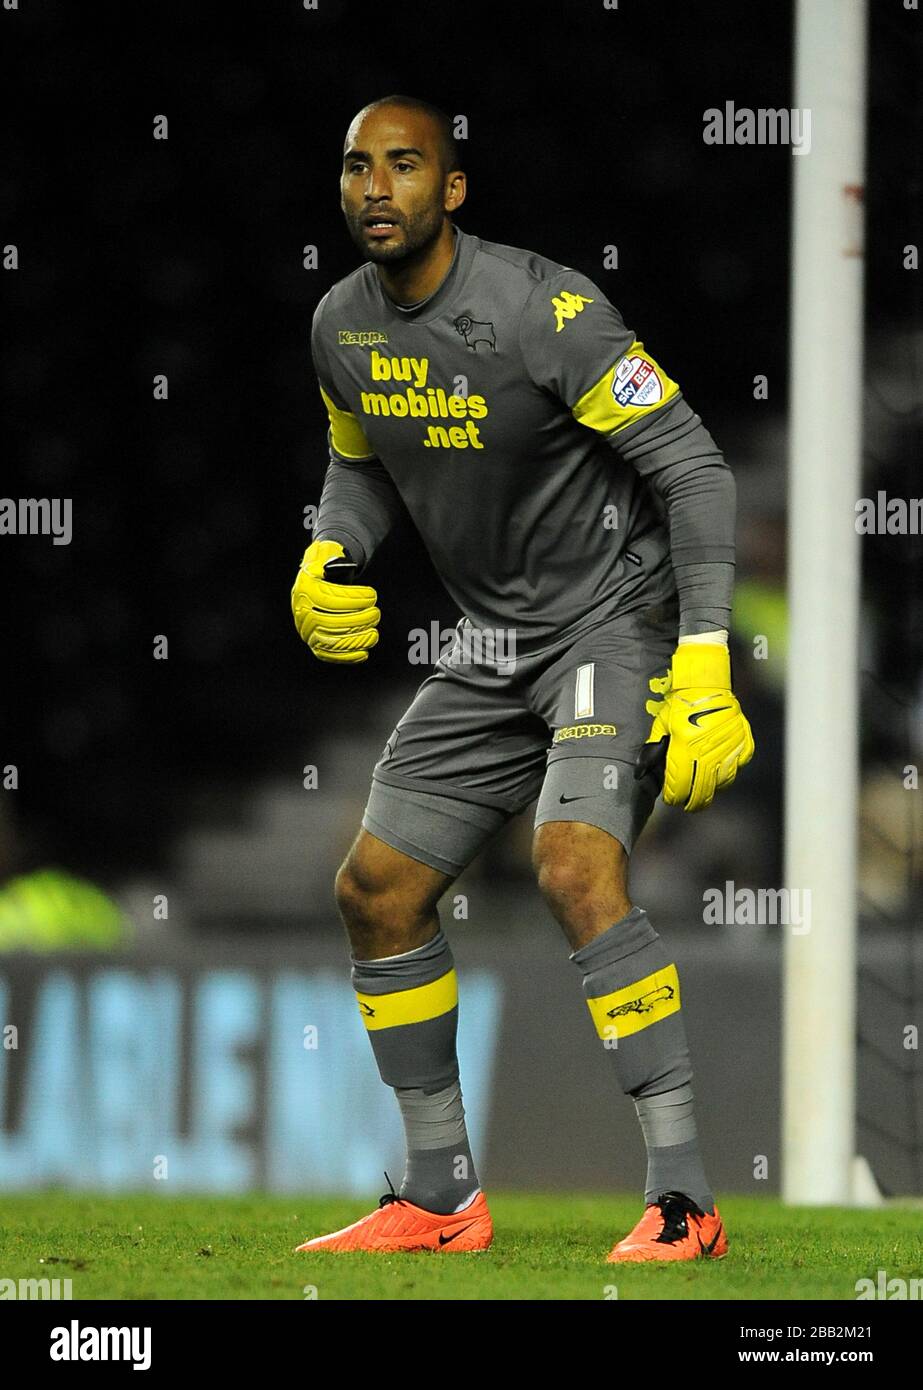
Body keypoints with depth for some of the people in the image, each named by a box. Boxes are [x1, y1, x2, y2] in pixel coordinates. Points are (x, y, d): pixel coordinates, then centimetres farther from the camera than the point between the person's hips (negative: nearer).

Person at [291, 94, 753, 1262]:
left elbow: (690, 466, -19)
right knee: (376, 890, 6)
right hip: (494, 642, 8)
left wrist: (705, 666, -26)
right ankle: (441, 1197, 19)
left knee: (576, 869, -28)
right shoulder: (343, 328, 1)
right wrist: (328, 560, -2)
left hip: (615, 625, -8)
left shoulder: (540, 310, -22)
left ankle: (683, 1199, -26)